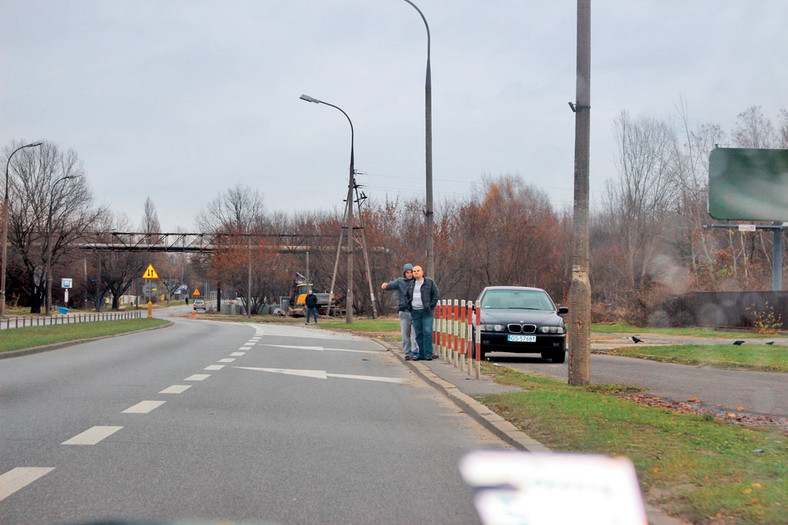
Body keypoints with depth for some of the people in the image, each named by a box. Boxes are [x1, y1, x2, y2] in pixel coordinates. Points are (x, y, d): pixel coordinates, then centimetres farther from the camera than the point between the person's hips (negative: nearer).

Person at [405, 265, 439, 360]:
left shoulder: (429, 282, 2)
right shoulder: (411, 284, 15)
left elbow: (435, 294, 1)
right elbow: (406, 295, 26)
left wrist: (431, 306, -7)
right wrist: (409, 305, 11)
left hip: (426, 311, -4)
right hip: (415, 312, 4)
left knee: (427, 332, -11)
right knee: (418, 334, 4)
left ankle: (428, 354, -10)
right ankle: (421, 354, 9)